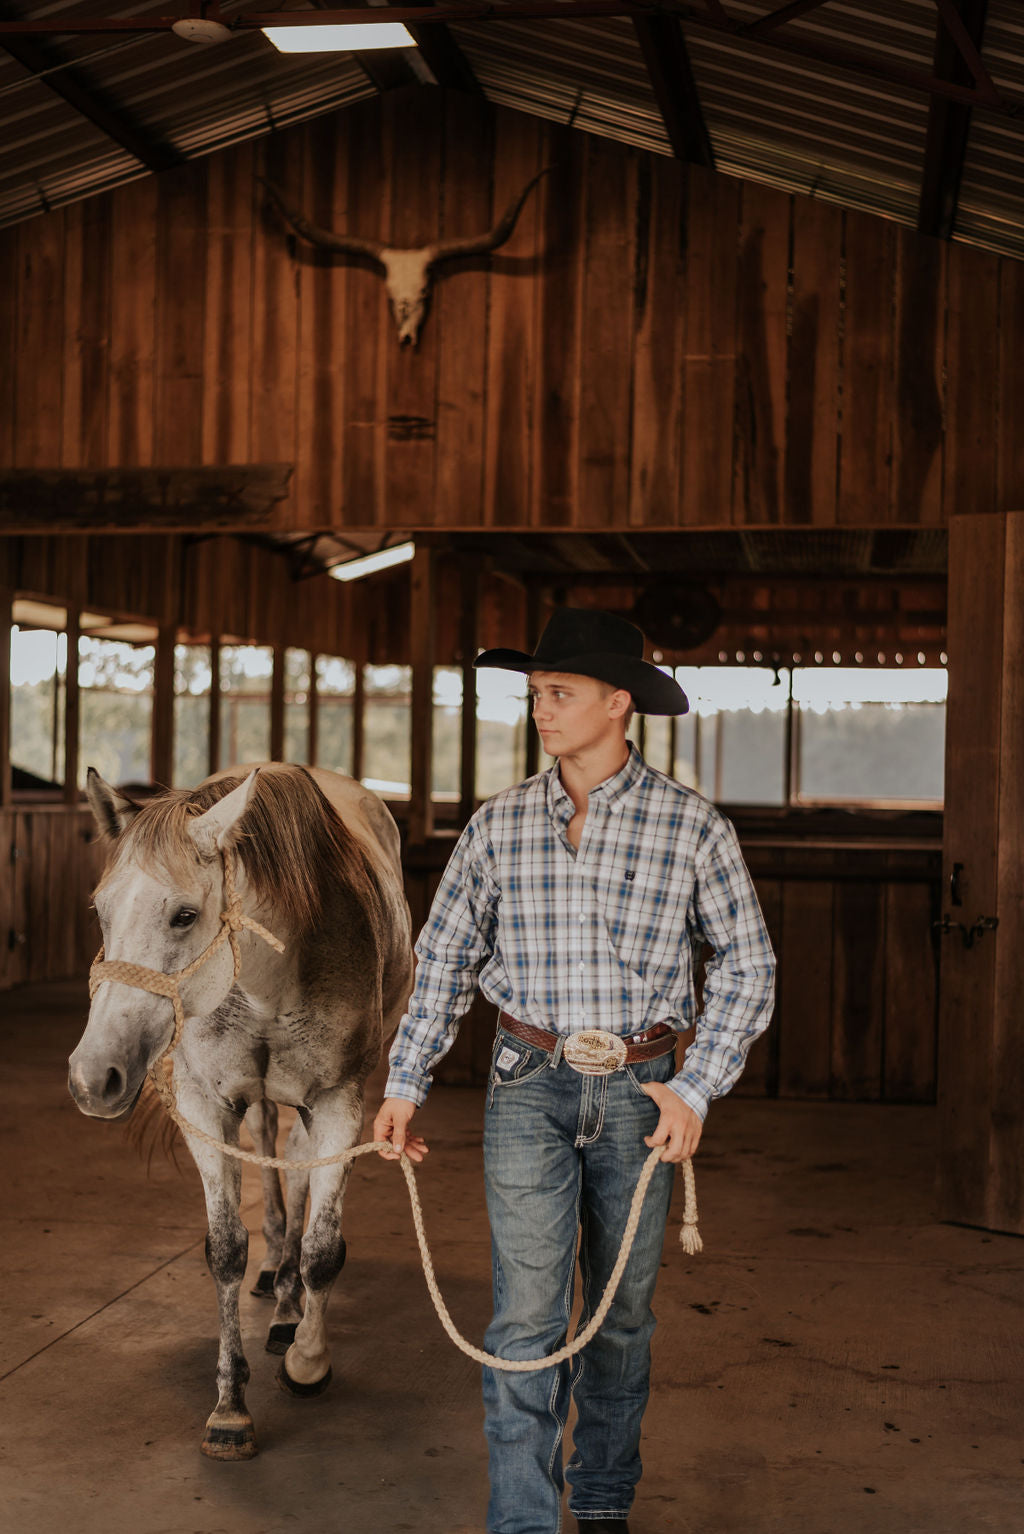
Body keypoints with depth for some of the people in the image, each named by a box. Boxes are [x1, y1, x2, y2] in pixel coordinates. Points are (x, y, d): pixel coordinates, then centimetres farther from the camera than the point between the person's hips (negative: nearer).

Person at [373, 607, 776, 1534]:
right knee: (528, 1312, -5)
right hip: (531, 1084, 0)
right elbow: (445, 958, 7)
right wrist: (405, 1084, 2)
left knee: (623, 1311, 13)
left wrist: (697, 1088, -9)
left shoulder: (691, 825, -5)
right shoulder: (500, 824, 0)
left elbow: (747, 964, -1)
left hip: (640, 1092, 0)